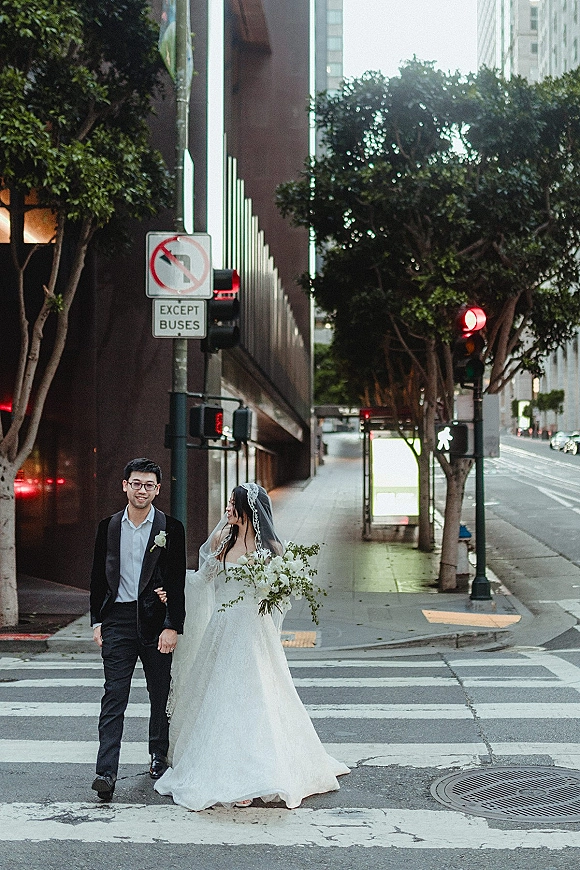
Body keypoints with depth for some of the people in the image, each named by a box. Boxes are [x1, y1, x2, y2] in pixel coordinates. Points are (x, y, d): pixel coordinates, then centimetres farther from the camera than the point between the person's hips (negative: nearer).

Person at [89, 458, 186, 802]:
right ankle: (106, 772, -9)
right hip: (118, 620, 1)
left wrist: (173, 627, -11)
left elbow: (177, 582, -4)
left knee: (161, 694, 12)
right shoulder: (108, 526, 7)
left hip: (156, 621, -1)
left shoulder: (171, 528, -1)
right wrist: (97, 621, 7)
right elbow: (99, 577, 12)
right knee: (114, 696, -5)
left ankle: (159, 755, 30)